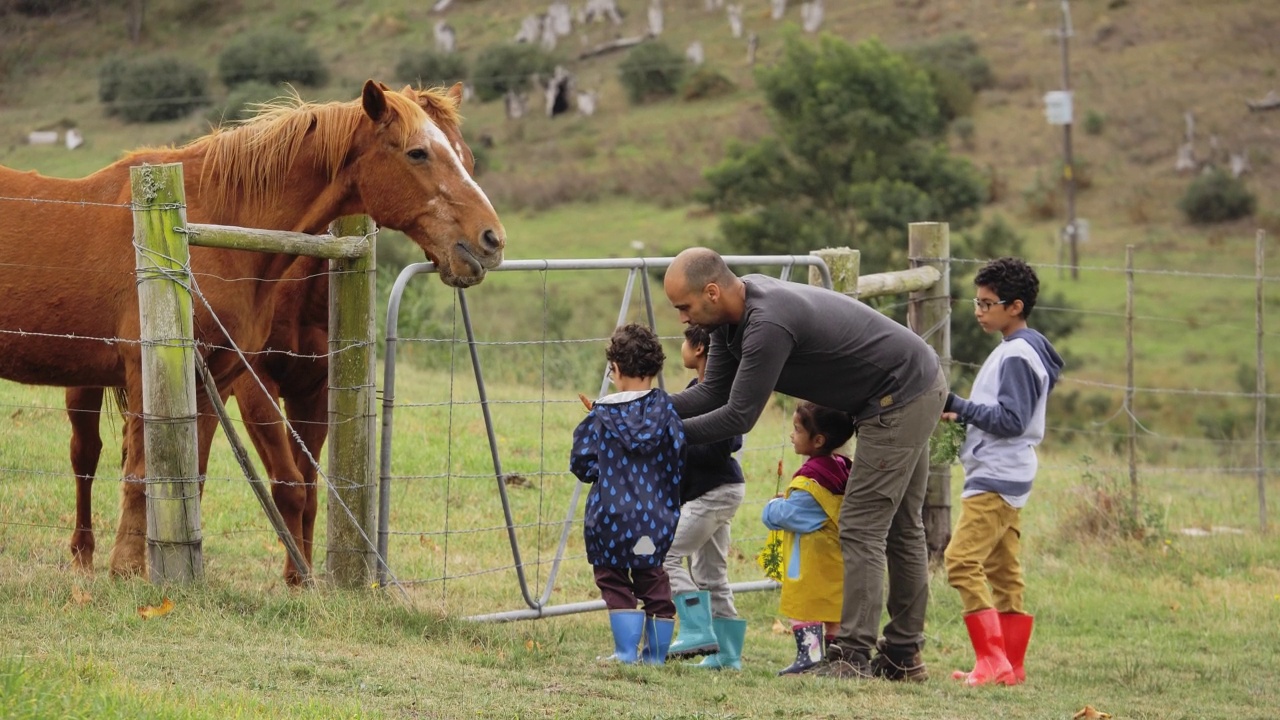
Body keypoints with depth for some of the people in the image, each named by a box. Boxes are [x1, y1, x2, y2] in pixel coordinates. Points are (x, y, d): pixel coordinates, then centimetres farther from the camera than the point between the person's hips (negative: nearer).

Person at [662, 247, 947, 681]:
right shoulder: (733, 313, -1)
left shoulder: (768, 324, -31)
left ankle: (853, 655, -9)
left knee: (861, 528, -10)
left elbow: (738, 417, -27)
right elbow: (712, 393, 2)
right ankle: (903, 656, 22)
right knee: (899, 527, 15)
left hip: (901, 397, -11)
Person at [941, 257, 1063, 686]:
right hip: (1003, 476, 11)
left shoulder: (1017, 355, -14)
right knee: (1003, 570, 11)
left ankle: (992, 660, -19)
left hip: (996, 479, -11)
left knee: (963, 559, -16)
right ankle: (1011, 665, 13)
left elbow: (1011, 420, -19)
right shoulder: (1016, 350, 17)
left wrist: (959, 407, -17)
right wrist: (963, 416, 8)